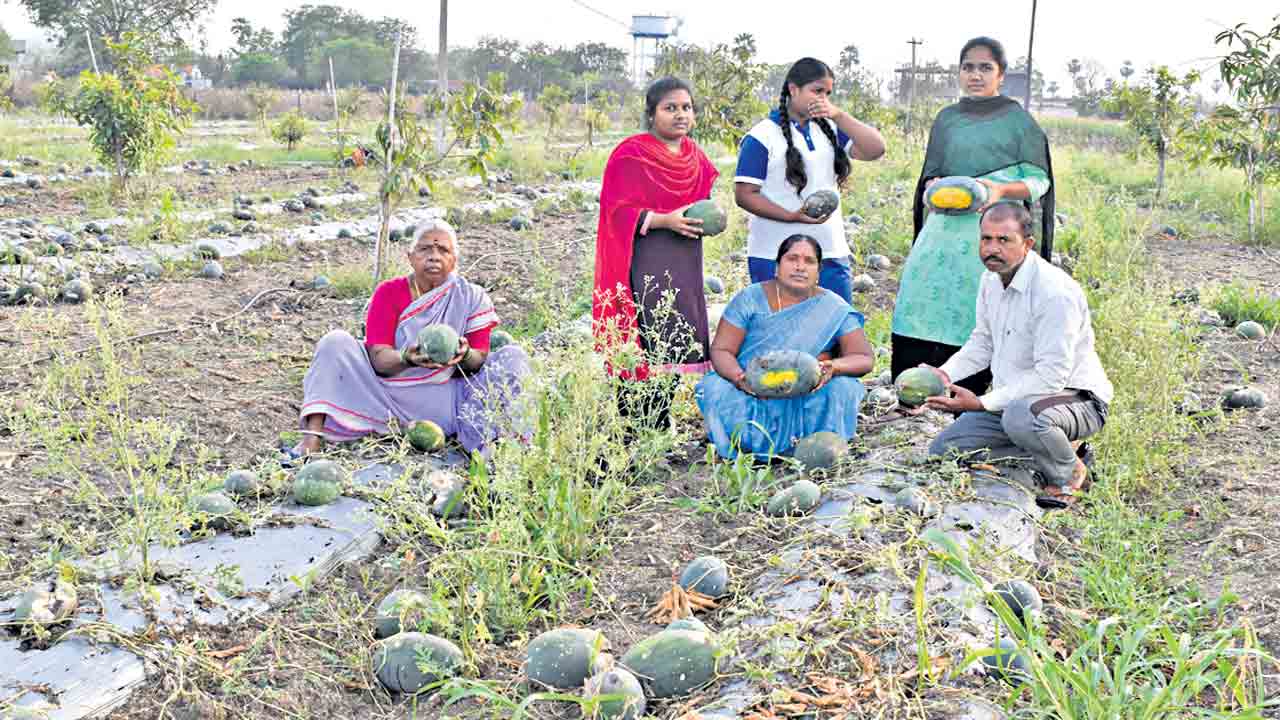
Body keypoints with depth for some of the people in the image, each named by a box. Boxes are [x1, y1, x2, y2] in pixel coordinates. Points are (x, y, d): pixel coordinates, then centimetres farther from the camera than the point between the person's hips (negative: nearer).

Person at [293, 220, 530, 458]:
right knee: (335, 342, -15)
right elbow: (378, 358, -11)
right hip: (384, 392, 0)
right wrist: (406, 358, -35)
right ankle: (312, 438, -25)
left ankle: (479, 442, -33)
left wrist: (464, 355, -29)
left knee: (513, 356, -17)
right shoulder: (389, 292, -2)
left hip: (445, 401, 0)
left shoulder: (472, 297, -1)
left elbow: (481, 360, -4)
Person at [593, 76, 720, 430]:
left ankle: (660, 426, 16)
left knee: (676, 344, 6)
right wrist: (665, 220, -20)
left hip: (684, 266, 7)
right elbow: (617, 210, -11)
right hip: (643, 264, -7)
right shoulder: (630, 154, -6)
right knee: (645, 344, -12)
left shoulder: (696, 157, 15)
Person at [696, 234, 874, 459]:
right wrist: (740, 378, -28)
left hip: (807, 401, 1)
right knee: (715, 389, -28)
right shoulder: (750, 299, -2)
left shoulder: (834, 309, -1)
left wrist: (833, 367, -27)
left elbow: (864, 359, -4)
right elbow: (721, 350, -5)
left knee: (844, 388, -26)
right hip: (753, 396, 0)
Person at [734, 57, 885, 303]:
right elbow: (744, 195, -9)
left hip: (831, 254, 5)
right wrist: (793, 216, -21)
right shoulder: (762, 136, -5)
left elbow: (875, 149, 1)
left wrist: (839, 115, -9)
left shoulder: (830, 129, 11)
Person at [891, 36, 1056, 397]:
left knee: (977, 323, -7)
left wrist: (1002, 189, -17)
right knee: (919, 305, -9)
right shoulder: (946, 119, 17)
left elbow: (1039, 181, 3)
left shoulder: (1017, 119, 6)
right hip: (946, 228, 3)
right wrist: (935, 186, -5)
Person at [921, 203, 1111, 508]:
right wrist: (945, 373, -6)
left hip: (1076, 399, -8)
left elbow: (1051, 377, -29)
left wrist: (981, 403, -30)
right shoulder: (991, 278, 1)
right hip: (1014, 398, 8)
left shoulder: (1055, 292, -27)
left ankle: (1070, 473, -7)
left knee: (1021, 417, -41)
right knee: (943, 450, 4)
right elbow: (982, 342, 13)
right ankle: (1051, 449, 10)